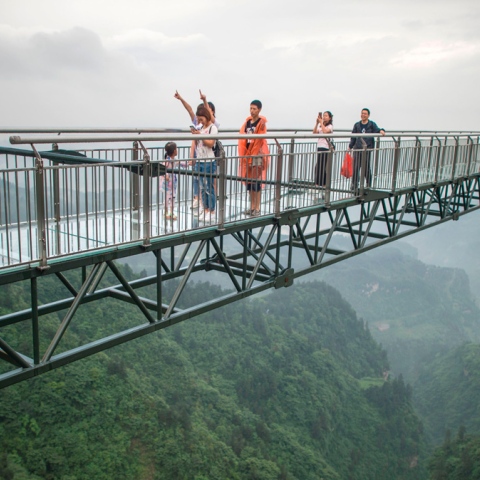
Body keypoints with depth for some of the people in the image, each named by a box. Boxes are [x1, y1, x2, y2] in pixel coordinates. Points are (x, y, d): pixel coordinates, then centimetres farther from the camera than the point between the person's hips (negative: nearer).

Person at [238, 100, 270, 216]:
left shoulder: (261, 123, -7)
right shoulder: (247, 122, 11)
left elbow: (261, 139, -15)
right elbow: (243, 138, 11)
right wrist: (243, 154, 2)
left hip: (258, 155, -6)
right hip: (247, 154, 7)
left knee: (256, 182, -5)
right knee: (248, 181, 9)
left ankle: (257, 208, 2)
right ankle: (252, 207, 19)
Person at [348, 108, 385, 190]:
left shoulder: (372, 124, 6)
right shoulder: (357, 125, 14)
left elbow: (376, 129, -9)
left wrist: (381, 131, -31)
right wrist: (350, 146, 13)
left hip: (367, 148, -2)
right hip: (357, 148, 2)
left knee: (366, 167, -3)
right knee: (356, 167, 0)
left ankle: (369, 184, 11)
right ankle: (354, 184, 9)